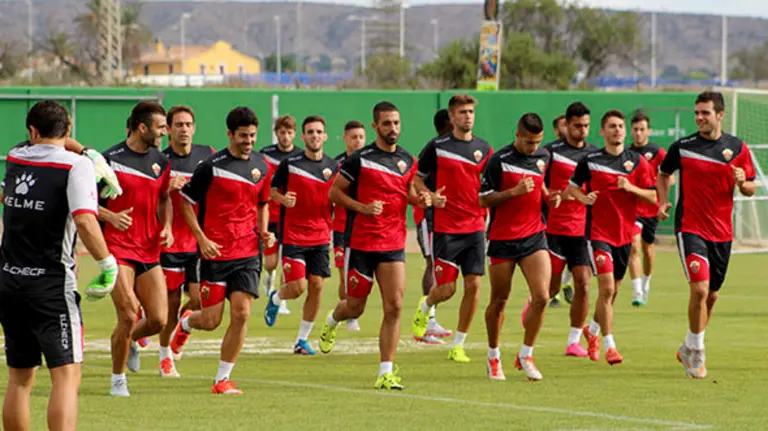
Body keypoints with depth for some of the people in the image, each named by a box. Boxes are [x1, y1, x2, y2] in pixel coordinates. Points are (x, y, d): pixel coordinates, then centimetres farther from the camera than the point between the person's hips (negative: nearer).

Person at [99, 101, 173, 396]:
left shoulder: (161, 162, 9)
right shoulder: (110, 159, -8)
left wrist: (166, 226, 6)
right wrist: (111, 216, -20)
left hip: (149, 250, 5)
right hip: (118, 248, -5)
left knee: (158, 320, -2)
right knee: (128, 316, -14)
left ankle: (130, 341, 32)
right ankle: (118, 380, 4)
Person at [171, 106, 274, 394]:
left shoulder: (262, 167, 8)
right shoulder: (211, 166, -8)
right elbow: (186, 203, -2)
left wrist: (264, 231, 6)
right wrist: (202, 238, -10)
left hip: (247, 253, 4)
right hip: (215, 252, -4)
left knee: (241, 313, -9)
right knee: (211, 321, -1)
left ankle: (222, 379, 2)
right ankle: (185, 323, 37)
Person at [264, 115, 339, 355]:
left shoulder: (334, 167, 5)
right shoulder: (289, 164, -4)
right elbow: (270, 190, 5)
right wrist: (282, 198, -16)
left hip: (320, 237, 3)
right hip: (293, 237, -3)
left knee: (316, 286, -2)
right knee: (297, 287, -11)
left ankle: (302, 340, 11)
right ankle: (275, 298, 25)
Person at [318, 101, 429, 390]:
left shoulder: (407, 161, 8)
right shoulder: (360, 159, -8)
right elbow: (335, 192, -3)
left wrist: (419, 199, 1)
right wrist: (363, 207, -17)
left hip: (393, 244, 3)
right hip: (360, 243, -3)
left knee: (394, 307, -9)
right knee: (355, 307, 7)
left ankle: (386, 372, -5)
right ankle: (331, 322, 44)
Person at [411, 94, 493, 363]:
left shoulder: (484, 149, 8)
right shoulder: (437, 147, -1)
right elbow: (417, 179, 7)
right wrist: (430, 196, -12)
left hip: (475, 227, 3)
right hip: (446, 229, -3)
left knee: (473, 286, -4)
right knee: (446, 289, -5)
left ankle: (458, 345, 8)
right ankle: (425, 307, 31)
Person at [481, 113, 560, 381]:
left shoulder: (543, 157, 5)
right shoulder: (499, 160, -10)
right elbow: (484, 200, -9)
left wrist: (549, 196, 2)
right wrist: (514, 191, -21)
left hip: (534, 236, 3)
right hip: (502, 239, -3)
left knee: (542, 296, -11)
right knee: (499, 301, 7)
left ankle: (526, 355, 4)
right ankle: (493, 356, 26)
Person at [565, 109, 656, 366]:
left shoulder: (637, 162, 3)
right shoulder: (590, 161, -1)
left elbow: (652, 197, 2)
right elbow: (572, 188, 10)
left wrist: (631, 188, -15)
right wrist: (583, 198, -11)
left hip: (625, 233, 3)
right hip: (598, 232, -3)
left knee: (613, 290, 14)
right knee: (606, 287, -15)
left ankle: (592, 330, 40)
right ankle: (609, 345, -11)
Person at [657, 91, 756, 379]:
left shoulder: (737, 148, 2)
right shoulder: (683, 147, -3)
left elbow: (750, 189, 7)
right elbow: (664, 173, 15)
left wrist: (742, 183, -15)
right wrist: (664, 201, 0)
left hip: (722, 232, 3)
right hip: (690, 228, -3)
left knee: (711, 295, 12)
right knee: (700, 289, -18)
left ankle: (689, 349, 31)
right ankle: (696, 353, -5)